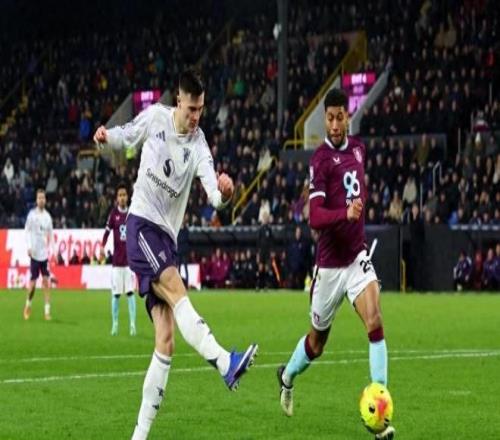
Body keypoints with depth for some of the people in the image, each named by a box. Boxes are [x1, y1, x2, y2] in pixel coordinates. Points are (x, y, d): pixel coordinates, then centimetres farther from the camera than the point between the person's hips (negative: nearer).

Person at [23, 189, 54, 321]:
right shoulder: (32, 214, -3)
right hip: (35, 253, -3)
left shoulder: (48, 216, 9)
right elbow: (27, 231, -3)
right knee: (33, 280, -2)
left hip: (45, 253, 3)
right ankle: (28, 304, 23)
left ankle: (47, 310, -2)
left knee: (46, 280, -3)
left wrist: (50, 248, 7)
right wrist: (29, 247, -13)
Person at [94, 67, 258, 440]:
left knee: (166, 342, -4)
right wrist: (106, 136, -8)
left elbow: (214, 195, -15)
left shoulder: (198, 144, -2)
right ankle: (225, 362, -46)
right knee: (177, 289, -31)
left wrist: (223, 193, -39)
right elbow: (126, 136, 16)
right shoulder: (155, 117, -3)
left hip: (167, 236, 3)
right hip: (142, 224, -3)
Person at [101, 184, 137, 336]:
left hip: (130, 259, 1)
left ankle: (132, 324, -6)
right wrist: (102, 246, -19)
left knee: (130, 292, -6)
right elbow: (107, 231, -4)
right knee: (116, 293, 1)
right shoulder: (114, 213, 1)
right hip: (117, 260, -1)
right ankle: (115, 324, 10)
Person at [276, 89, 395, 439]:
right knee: (317, 342, 12)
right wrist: (345, 214, -40)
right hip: (330, 262, -4)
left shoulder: (358, 148, 6)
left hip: (358, 256, 4)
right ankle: (288, 377, 45)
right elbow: (315, 218, -25)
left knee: (375, 323, -17)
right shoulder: (321, 159, -14)